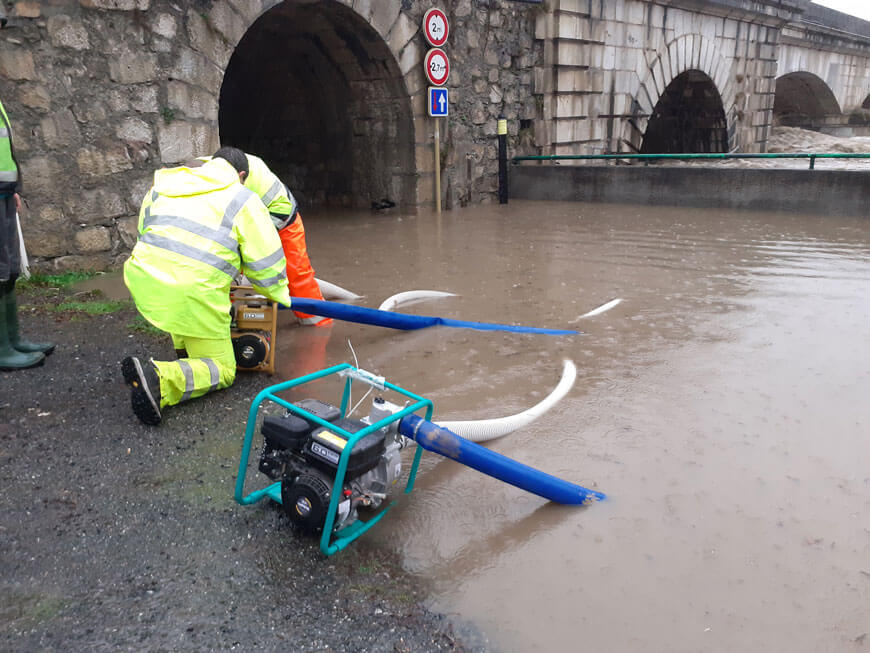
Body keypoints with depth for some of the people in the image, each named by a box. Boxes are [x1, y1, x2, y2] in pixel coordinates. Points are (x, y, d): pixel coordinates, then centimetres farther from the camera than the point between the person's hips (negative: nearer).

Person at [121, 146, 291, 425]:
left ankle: (184, 345, 36)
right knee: (222, 371, 9)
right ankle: (158, 379, -16)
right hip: (192, 296, -6)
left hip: (144, 285, 6)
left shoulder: (164, 183, 18)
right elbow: (266, 261, 3)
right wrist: (279, 295, 21)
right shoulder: (243, 200, 3)